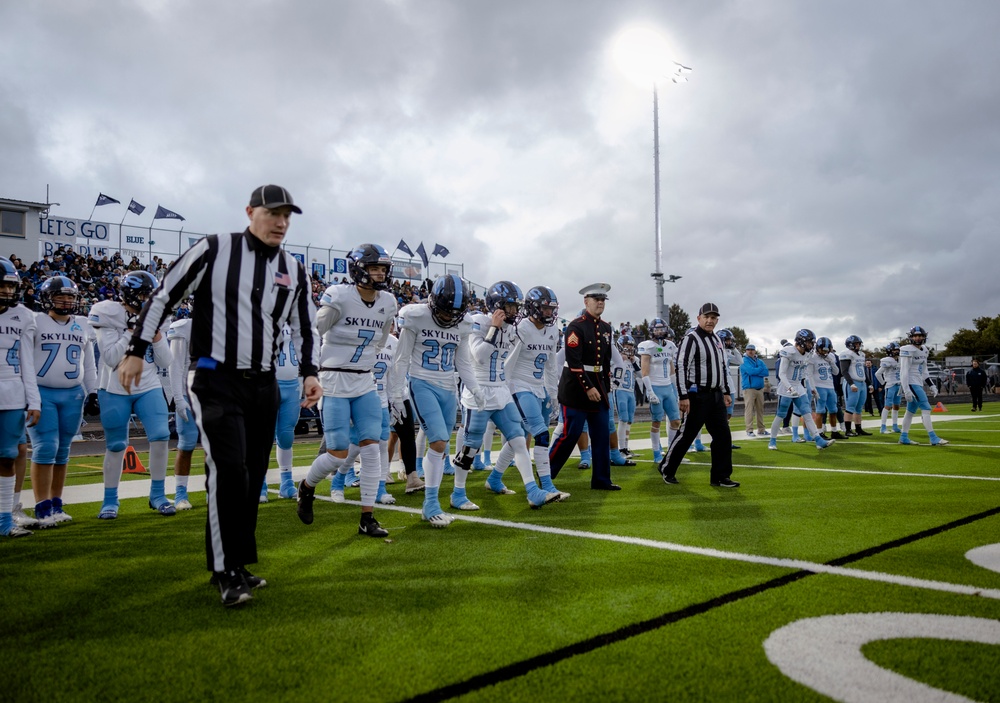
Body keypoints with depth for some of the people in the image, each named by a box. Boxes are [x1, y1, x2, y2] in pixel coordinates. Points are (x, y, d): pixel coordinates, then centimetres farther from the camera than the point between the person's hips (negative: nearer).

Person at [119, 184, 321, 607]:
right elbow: (164, 295, 0)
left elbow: (305, 327, 14)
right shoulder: (214, 250, -5)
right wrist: (137, 350, -1)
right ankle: (227, 572, -5)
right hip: (215, 380, -5)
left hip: (263, 385, 5)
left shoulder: (294, 271, 8)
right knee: (228, 469, -16)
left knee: (252, 477, 8)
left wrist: (309, 372, 1)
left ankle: (235, 565, 22)